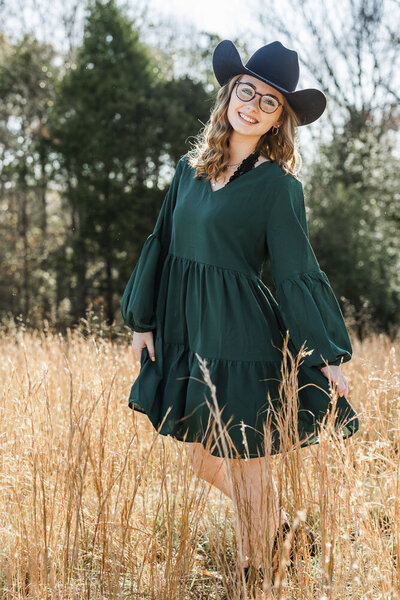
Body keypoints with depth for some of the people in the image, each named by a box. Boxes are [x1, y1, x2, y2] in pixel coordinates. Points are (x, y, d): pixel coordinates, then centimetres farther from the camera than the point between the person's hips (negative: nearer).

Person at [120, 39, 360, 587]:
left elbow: (298, 271, -10)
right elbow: (163, 244, 13)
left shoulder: (277, 185, -10)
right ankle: (279, 523, 42)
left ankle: (255, 571, 26)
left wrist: (327, 355, -11)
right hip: (186, 329, 6)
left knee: (246, 465, 5)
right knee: (203, 458, 17)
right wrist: (143, 319, 13)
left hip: (241, 335, -6)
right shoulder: (191, 168, 7)